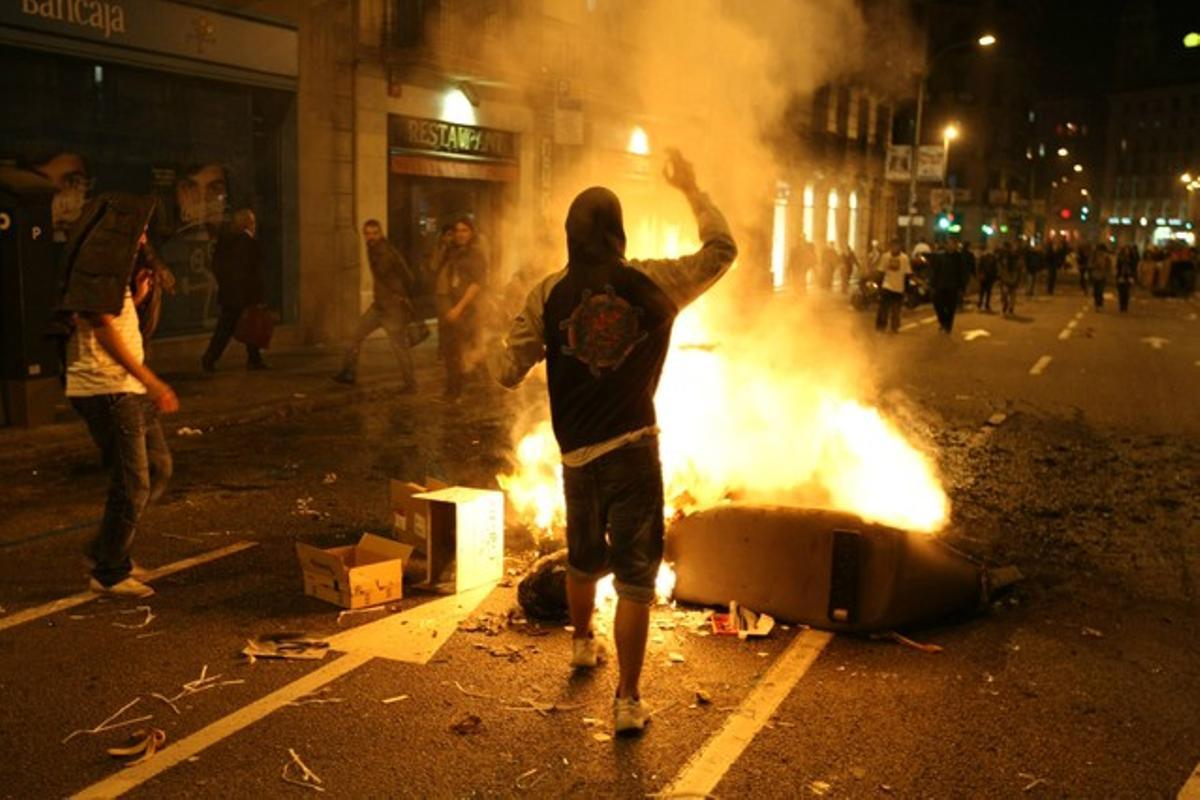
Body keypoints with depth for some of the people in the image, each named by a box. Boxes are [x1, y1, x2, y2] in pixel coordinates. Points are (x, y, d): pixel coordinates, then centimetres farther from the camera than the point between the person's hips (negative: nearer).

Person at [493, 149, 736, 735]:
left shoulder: (548, 294, -4)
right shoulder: (655, 283, -4)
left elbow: (508, 372, -2)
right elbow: (722, 250, 10)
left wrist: (527, 347, 20)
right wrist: (691, 189, 19)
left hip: (577, 453, 3)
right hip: (634, 449, -2)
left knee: (584, 559, 24)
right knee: (635, 576, 2)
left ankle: (583, 642, 48)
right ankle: (628, 699, 2)